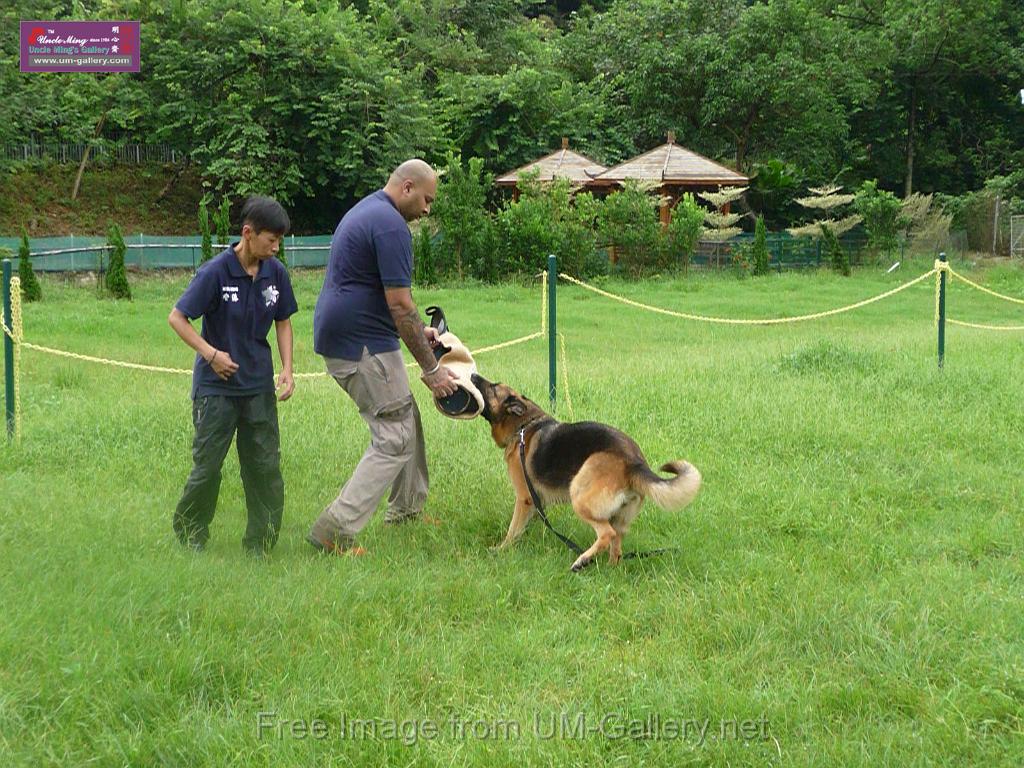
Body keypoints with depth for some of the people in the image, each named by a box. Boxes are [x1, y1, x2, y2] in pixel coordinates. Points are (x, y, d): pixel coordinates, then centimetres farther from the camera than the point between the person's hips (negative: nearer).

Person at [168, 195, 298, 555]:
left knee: (265, 466, 4)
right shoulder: (215, 272, -16)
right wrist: (211, 354, -17)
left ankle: (260, 546, 13)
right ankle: (189, 537, 22)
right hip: (217, 386, -4)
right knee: (207, 465, 3)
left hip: (259, 386, 4)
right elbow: (177, 317, -11)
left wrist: (287, 369, 1)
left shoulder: (275, 273, -2)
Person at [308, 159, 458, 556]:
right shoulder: (391, 226, -17)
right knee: (395, 439, -6)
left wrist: (416, 331, 22)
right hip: (363, 345, -11)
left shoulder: (365, 211, 16)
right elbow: (400, 304, -20)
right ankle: (334, 531, -10)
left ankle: (407, 508, 33)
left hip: (338, 339, 11)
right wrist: (431, 368, -14)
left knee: (406, 420, 22)